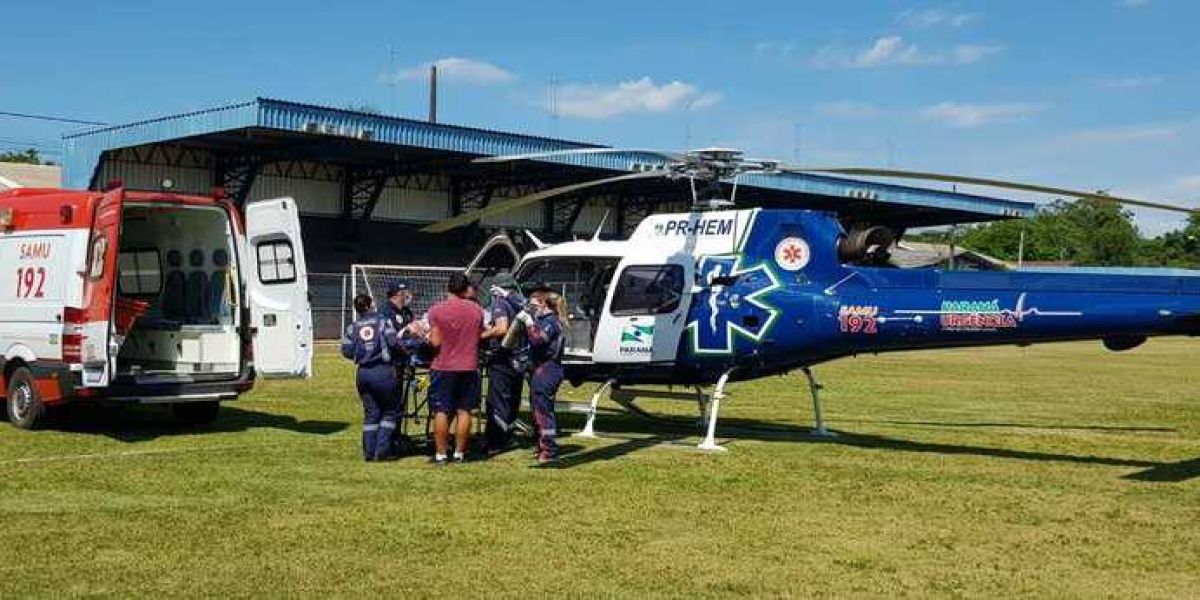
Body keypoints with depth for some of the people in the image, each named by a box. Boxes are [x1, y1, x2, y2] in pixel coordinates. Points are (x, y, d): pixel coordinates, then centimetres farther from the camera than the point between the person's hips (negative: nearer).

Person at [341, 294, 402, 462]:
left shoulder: (352, 327, 7)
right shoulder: (383, 322, -2)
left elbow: (346, 351, 2)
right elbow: (394, 343, -13)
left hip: (363, 373, 4)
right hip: (382, 372, -4)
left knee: (370, 413, 14)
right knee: (390, 412, 7)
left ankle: (369, 452, 12)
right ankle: (382, 451, 0)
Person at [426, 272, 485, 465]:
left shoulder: (436, 310, -10)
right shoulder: (475, 309, 0)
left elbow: (435, 342, -12)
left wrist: (429, 335, 9)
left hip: (443, 368, -3)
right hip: (469, 367, 3)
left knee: (441, 412, 3)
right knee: (464, 411, 9)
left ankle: (441, 454, 4)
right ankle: (460, 452, 12)